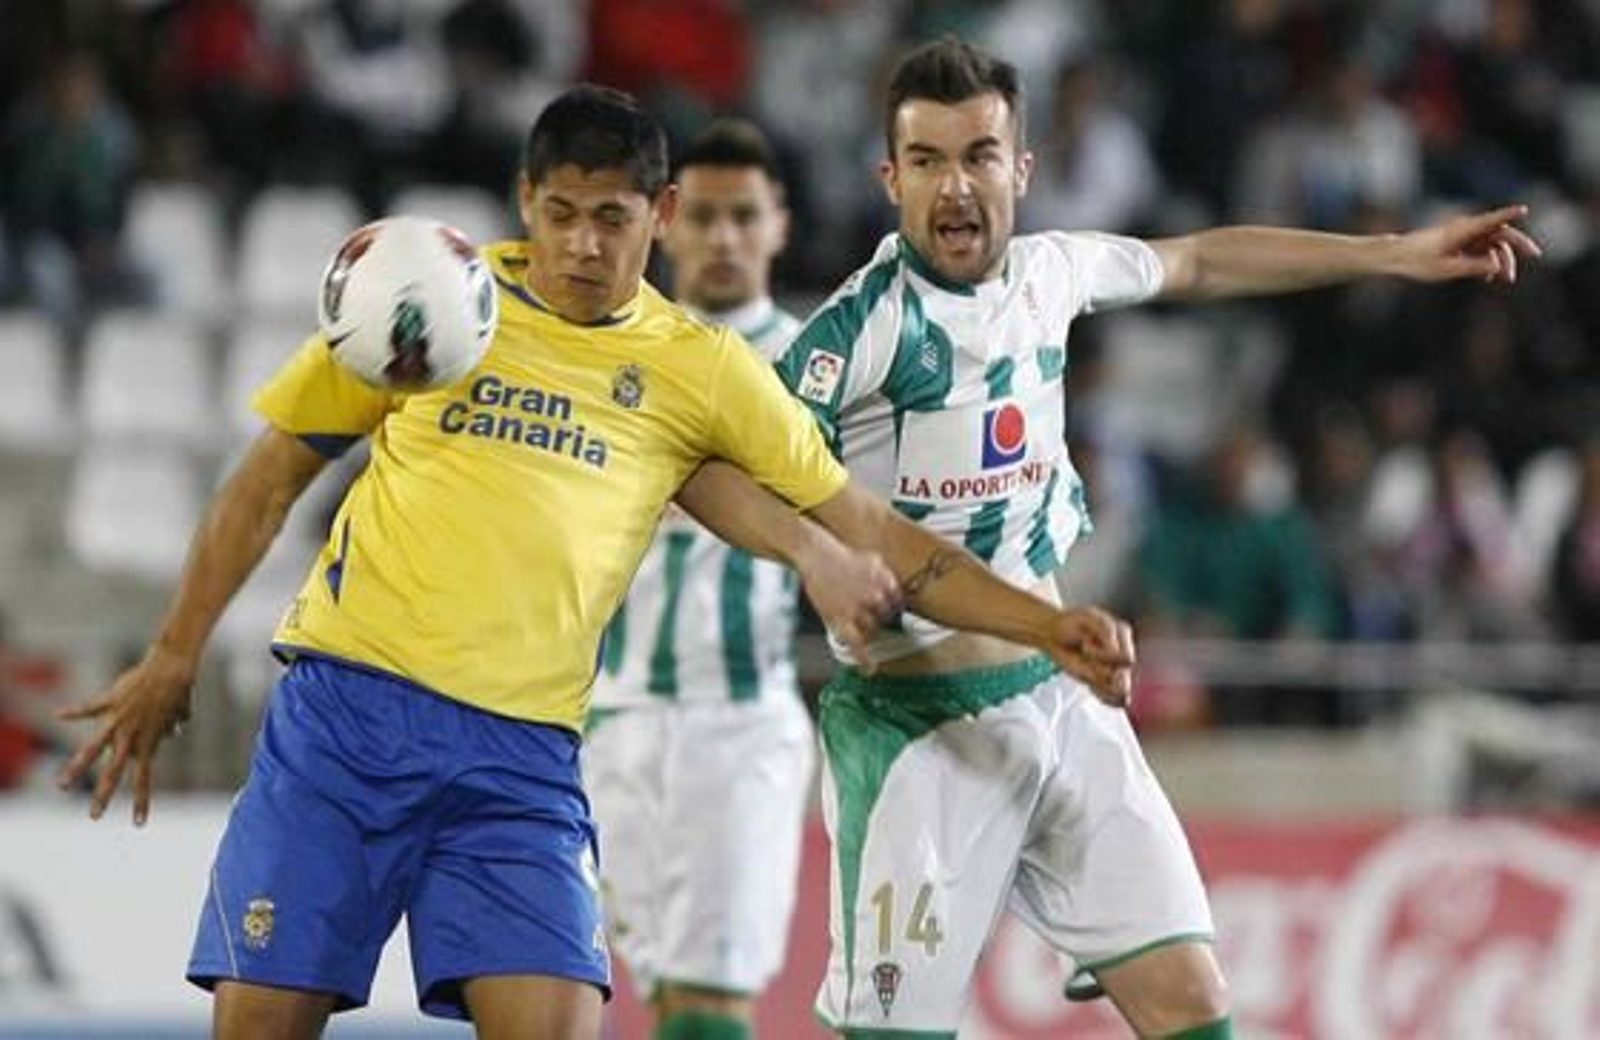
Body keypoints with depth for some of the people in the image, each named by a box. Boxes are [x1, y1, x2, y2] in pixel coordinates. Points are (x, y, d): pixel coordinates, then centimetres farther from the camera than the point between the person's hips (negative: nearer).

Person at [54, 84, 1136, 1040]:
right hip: (344, 702, 0)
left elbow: (871, 535, 11)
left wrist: (1047, 626, 3)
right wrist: (174, 657, 11)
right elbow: (273, 474, 14)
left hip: (521, 754, 0)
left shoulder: (702, 369, 8)